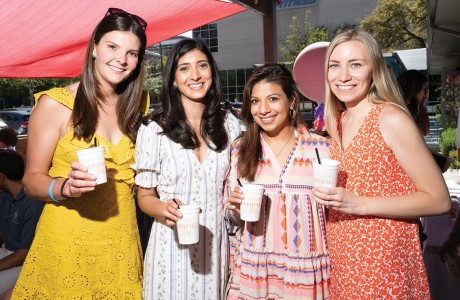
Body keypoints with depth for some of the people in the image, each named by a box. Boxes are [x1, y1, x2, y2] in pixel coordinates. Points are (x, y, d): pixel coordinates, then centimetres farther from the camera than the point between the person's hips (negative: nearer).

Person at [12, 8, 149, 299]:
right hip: (68, 241, -3)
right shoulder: (54, 104, -9)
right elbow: (32, 179, -7)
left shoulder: (138, 104, 4)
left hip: (122, 238, 4)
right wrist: (66, 187, -26)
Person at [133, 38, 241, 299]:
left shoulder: (228, 123, 1)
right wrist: (164, 209, -22)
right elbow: (145, 196, -2)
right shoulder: (154, 129, -10)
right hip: (172, 245, -3)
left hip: (216, 242, 3)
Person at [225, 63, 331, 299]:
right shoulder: (240, 150, 0)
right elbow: (231, 217, 7)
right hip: (253, 270, 1)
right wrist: (236, 208, -11)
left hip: (308, 271, -1)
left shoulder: (322, 148, -4)